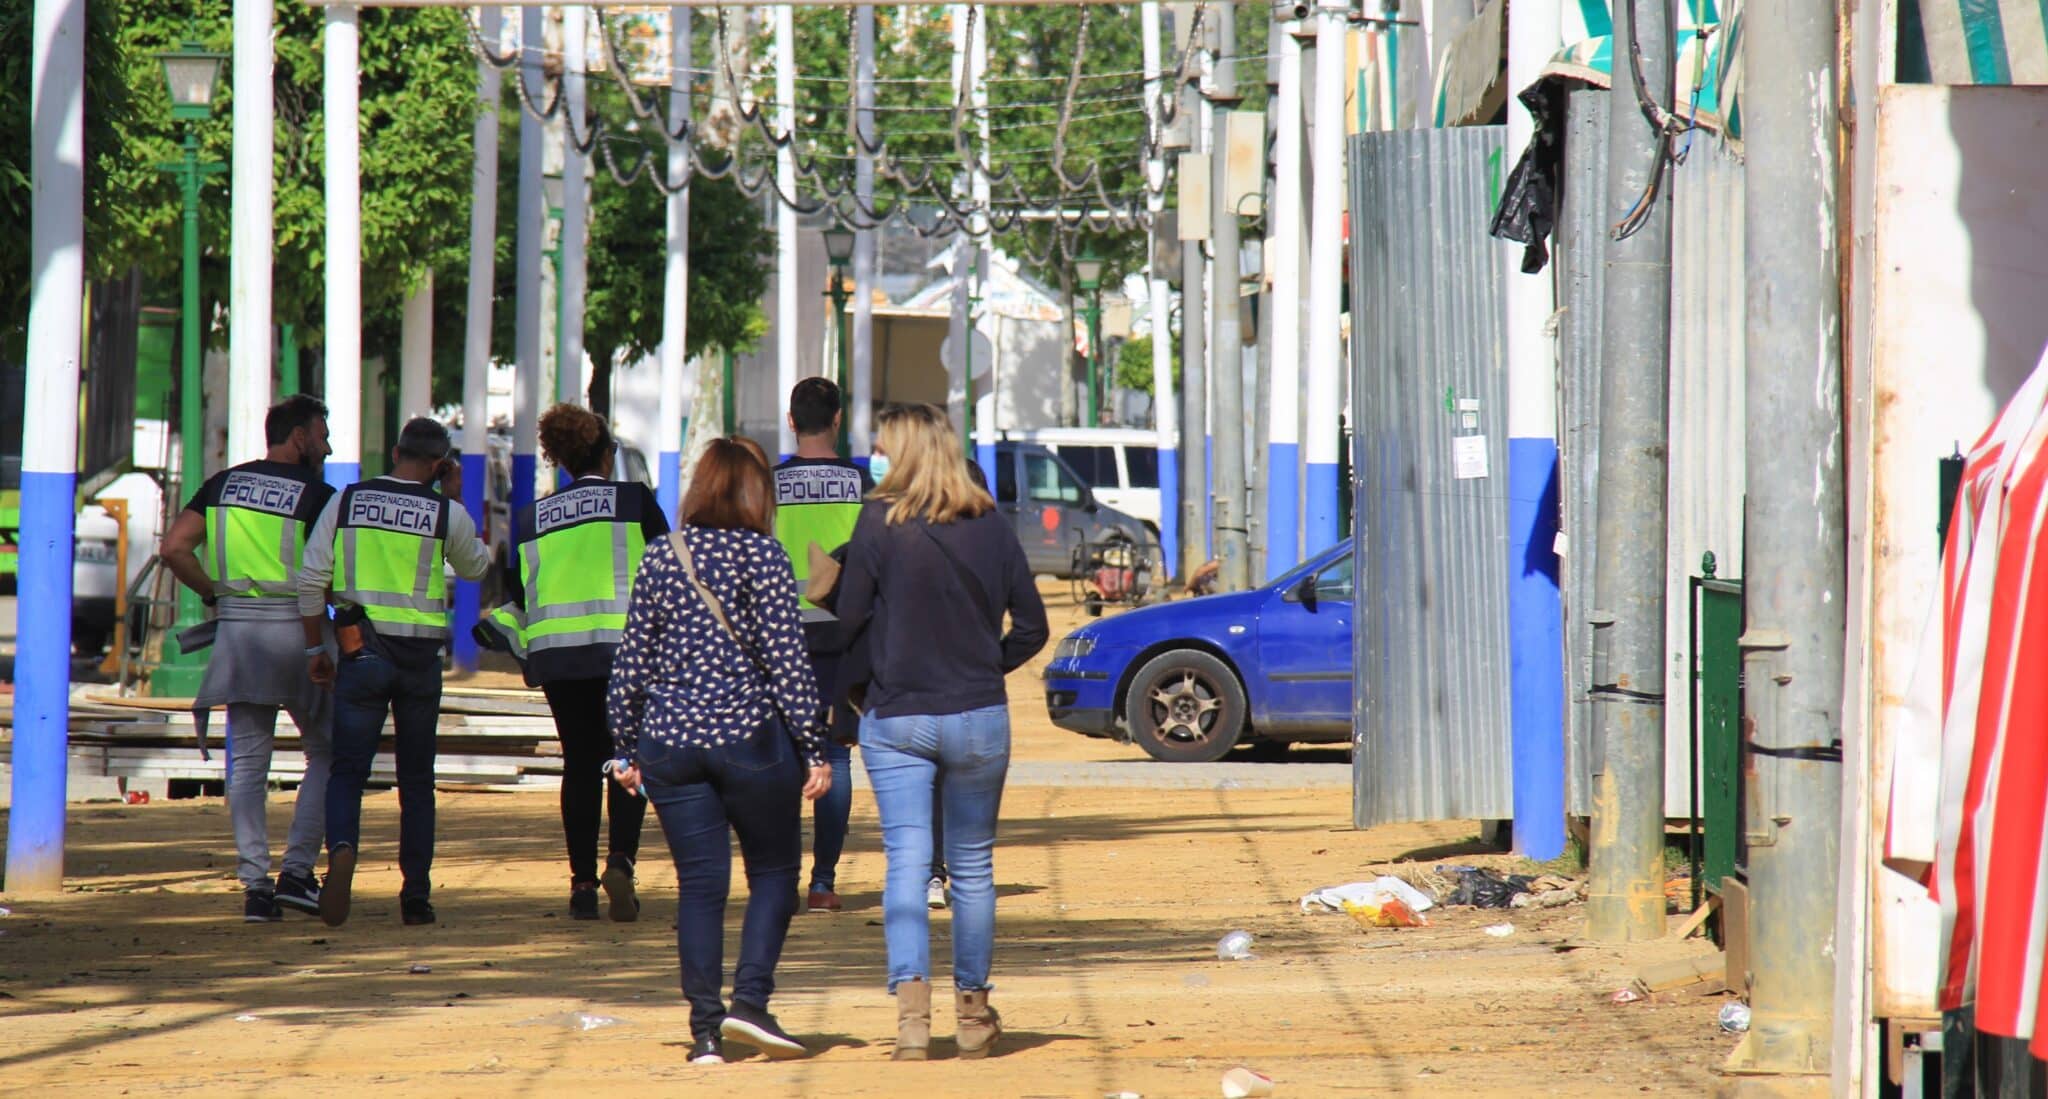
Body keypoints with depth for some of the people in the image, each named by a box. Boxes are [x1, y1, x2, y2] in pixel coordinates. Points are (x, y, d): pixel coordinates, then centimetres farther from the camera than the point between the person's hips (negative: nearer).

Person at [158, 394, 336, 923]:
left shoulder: (224, 485, 9)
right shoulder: (316, 494, -4)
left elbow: (175, 548, 0)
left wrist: (212, 593, 11)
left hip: (237, 627, 4)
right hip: (296, 628, -4)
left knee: (247, 762, 7)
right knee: (327, 753, 10)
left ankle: (254, 884, 0)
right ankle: (296, 870, 1)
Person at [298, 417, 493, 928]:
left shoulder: (346, 502, 2)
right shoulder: (446, 514, -1)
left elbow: (312, 579, 0)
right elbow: (476, 567, 18)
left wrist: (316, 647, 9)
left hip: (361, 654, 0)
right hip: (421, 657, 0)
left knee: (347, 771, 0)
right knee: (416, 781, 11)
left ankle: (341, 848, -29)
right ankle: (416, 895, 9)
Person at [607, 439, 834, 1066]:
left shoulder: (661, 558, 6)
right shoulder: (761, 555, -5)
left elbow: (632, 661, 8)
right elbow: (786, 659, -8)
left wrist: (626, 749, 16)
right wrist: (813, 749, -5)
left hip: (671, 741, 3)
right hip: (750, 736, -3)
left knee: (699, 884, 6)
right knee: (774, 872, 10)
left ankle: (705, 1028, 2)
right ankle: (750, 1000, -5)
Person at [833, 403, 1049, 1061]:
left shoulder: (880, 522, -8)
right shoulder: (990, 526, 2)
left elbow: (848, 622, -5)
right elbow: (1031, 626, 5)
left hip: (895, 719, -3)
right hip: (979, 718, 3)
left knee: (906, 862, -4)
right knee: (972, 864, 12)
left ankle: (911, 1004, -20)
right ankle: (973, 1013, 19)